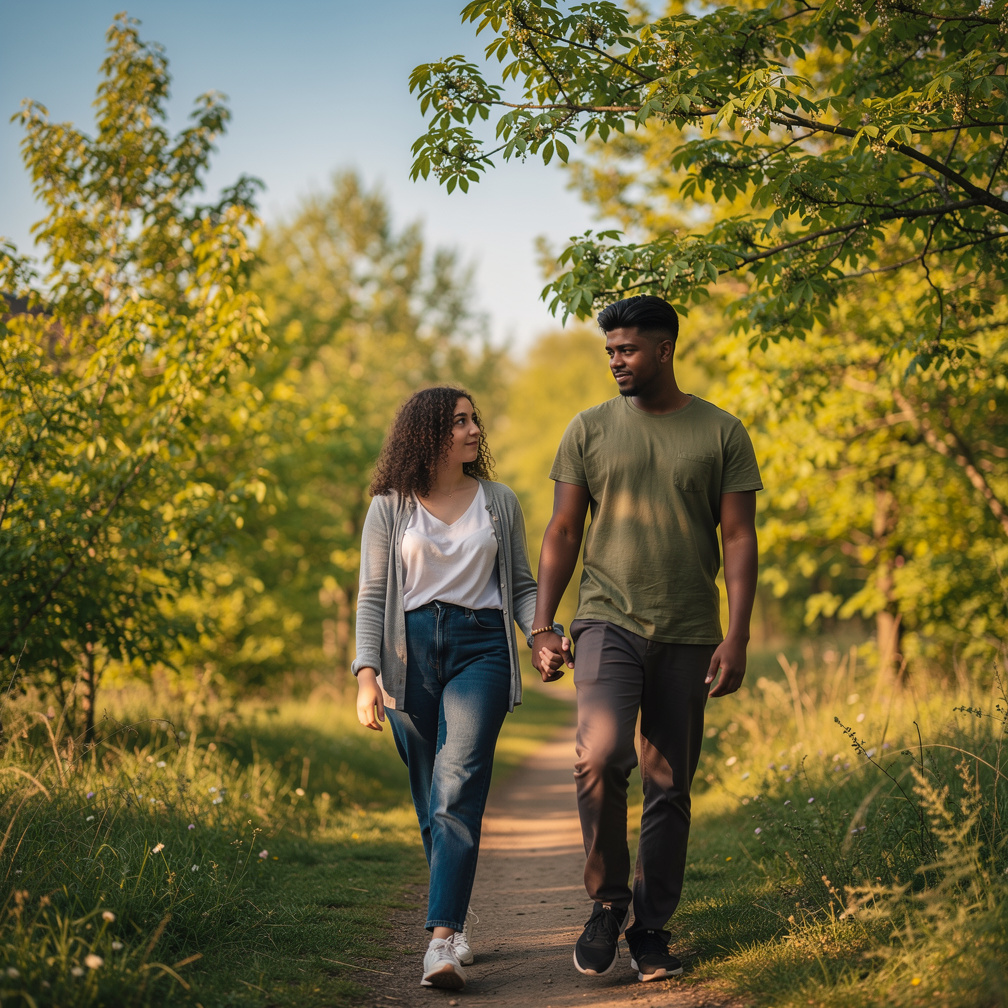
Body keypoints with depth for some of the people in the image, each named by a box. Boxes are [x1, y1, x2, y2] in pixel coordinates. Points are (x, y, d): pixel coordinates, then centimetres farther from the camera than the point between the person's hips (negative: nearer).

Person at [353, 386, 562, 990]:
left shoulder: (500, 502, 11)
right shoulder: (390, 508, 6)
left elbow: (522, 585, 15)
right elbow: (372, 596, 4)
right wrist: (367, 674, -6)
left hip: (481, 647, -1)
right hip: (411, 651, 1)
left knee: (458, 787, -16)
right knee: (431, 800, 6)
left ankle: (443, 940, -23)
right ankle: (458, 922, 23)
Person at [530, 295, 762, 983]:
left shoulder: (721, 433, 5)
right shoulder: (590, 430, 8)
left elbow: (739, 537, 3)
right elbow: (563, 532, 9)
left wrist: (737, 636, -6)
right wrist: (543, 625, 1)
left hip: (689, 635, 1)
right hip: (608, 621, 0)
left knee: (670, 788, 4)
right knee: (602, 758, -20)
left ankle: (652, 930, 16)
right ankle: (607, 901, -1)